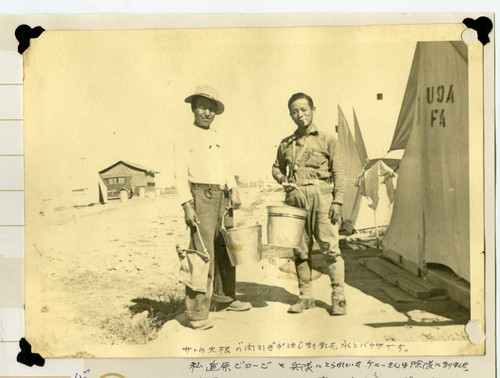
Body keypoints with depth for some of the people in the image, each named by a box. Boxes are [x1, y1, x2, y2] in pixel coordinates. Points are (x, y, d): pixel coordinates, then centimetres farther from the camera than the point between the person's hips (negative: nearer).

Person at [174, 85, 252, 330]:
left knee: (225, 250, 14)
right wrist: (187, 206, -18)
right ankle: (197, 313, -8)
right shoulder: (185, 139, -1)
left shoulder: (217, 138, 19)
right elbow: (180, 175, -9)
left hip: (222, 197, 7)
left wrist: (234, 190, 2)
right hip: (201, 197, -7)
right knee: (202, 253, -12)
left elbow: (226, 167, 18)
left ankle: (224, 298, 29)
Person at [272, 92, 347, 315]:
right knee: (300, 250, 5)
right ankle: (306, 296, 15)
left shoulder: (327, 141, 6)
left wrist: (338, 201, -7)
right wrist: (285, 181, 3)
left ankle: (338, 297, 1)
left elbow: (338, 173, 3)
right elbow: (276, 168, 25)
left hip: (321, 196, -3)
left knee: (330, 246, -7)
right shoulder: (286, 144, 15)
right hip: (296, 199, 3)